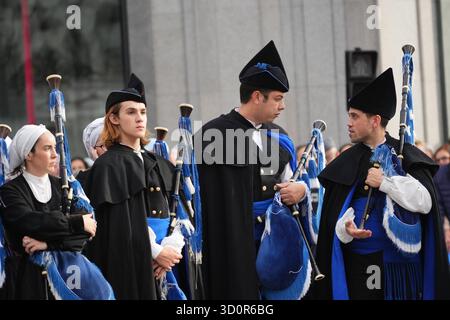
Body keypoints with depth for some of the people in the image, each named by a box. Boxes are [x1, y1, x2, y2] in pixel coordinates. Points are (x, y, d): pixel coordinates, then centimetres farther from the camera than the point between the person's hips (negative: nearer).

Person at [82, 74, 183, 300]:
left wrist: (170, 253, -8)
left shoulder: (158, 165, 14)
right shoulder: (108, 166, -6)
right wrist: (155, 252, -15)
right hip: (127, 269, -6)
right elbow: (116, 226, -14)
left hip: (160, 271, 6)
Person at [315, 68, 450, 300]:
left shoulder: (405, 157, 4)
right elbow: (333, 215, 4)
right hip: (358, 267, 1)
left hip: (401, 263, -1)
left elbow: (425, 201, -7)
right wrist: (346, 229, -17)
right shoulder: (345, 165, 9)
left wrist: (385, 182, -13)